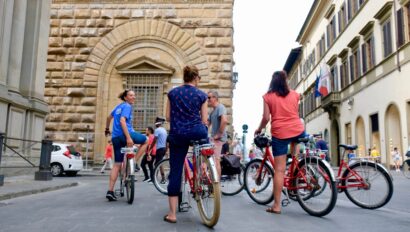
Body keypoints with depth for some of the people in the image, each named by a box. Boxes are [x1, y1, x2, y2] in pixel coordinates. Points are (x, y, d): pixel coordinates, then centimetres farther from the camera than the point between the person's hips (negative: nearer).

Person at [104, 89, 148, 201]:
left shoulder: (118, 106, 22)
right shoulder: (127, 106, -4)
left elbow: (109, 117, 35)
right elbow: (122, 121, -18)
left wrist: (107, 129, 52)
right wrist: (128, 138, -26)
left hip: (115, 137, 8)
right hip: (125, 134, -8)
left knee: (117, 164, 9)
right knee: (145, 141, 15)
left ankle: (110, 191, 5)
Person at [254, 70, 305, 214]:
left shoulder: (268, 96, 1)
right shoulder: (294, 94, 9)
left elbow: (266, 118, -3)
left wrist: (259, 129, 13)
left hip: (279, 133, -2)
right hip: (297, 130, 2)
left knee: (279, 169, -1)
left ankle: (276, 205, 1)